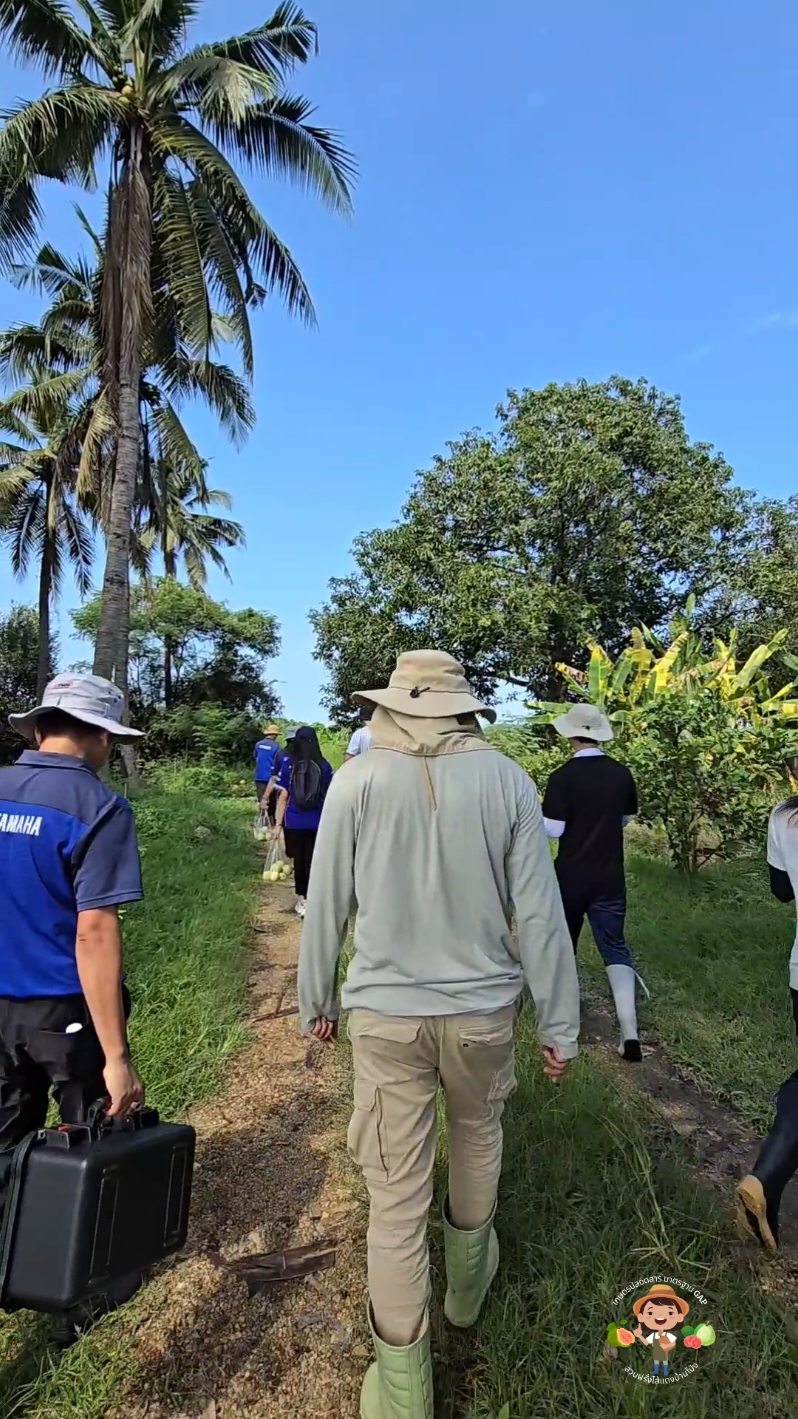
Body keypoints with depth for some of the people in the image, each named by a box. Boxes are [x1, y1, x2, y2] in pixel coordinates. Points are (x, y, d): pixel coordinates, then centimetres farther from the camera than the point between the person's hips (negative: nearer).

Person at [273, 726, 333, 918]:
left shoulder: (289, 766, -3)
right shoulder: (324, 767, -3)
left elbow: (283, 797, -2)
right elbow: (330, 796, 3)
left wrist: (278, 824, 4)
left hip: (294, 822, 0)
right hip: (318, 823, 0)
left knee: (299, 861, 12)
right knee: (312, 861, 8)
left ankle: (302, 899, 19)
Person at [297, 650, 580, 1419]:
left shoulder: (357, 780, -10)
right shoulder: (506, 780, -9)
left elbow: (325, 905, -4)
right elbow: (541, 913, -6)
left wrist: (316, 1000, 11)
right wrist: (559, 1022, 5)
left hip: (385, 1012, -1)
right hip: (483, 1009, 2)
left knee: (396, 1191, 12)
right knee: (478, 1131, 29)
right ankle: (468, 1273, 52)